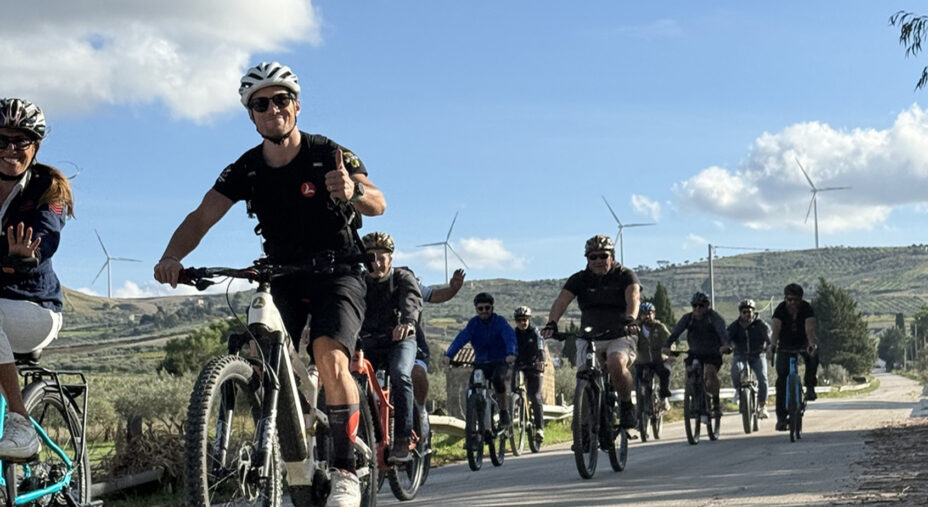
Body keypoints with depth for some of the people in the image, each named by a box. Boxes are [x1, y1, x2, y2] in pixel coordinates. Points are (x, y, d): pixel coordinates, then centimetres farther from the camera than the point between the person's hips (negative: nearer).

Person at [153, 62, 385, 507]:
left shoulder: (329, 155, -15)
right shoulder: (246, 170, -5)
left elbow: (377, 204, -27)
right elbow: (202, 216, -12)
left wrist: (355, 192, -52)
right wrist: (172, 258, -32)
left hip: (337, 274, -4)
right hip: (284, 278, 4)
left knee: (329, 356, -27)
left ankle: (344, 471, -17)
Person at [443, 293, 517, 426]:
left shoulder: (500, 321, -7)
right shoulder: (473, 323, -1)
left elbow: (509, 336, -25)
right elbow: (461, 338, -17)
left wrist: (511, 353, -46)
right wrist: (448, 355, -34)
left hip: (500, 361, -3)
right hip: (481, 362, 3)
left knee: (499, 379, -32)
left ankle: (504, 411, -14)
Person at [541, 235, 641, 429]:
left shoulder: (625, 275, -2)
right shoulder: (579, 279, 5)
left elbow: (633, 297, -22)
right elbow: (562, 300, -11)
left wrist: (629, 320, -44)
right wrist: (551, 324, -32)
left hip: (620, 335, -3)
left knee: (616, 365, -33)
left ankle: (626, 405, -10)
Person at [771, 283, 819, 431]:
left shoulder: (806, 308, -19)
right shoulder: (780, 309, -18)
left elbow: (810, 328, -33)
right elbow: (776, 329, -31)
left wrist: (811, 344, -52)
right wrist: (773, 345, -50)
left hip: (803, 343, 0)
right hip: (786, 344, 0)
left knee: (813, 357, -34)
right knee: (782, 377, -10)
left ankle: (810, 387, -10)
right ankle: (781, 417, -7)